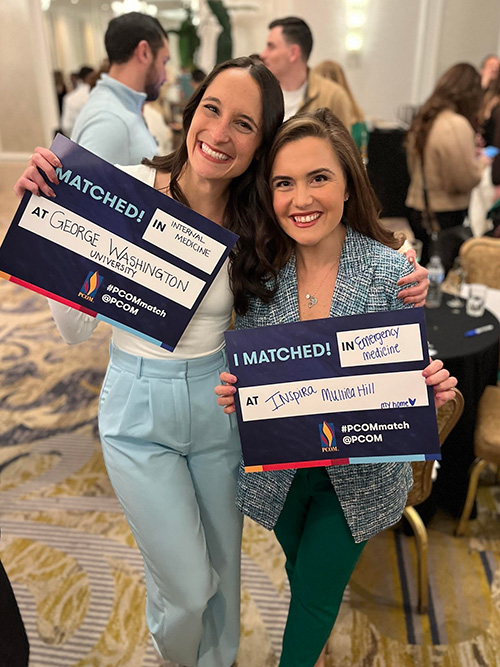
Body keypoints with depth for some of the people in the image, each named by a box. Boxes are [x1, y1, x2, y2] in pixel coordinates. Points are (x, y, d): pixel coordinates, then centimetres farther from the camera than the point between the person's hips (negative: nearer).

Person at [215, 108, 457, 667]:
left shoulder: (391, 270, -19)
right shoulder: (259, 270, -13)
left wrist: (432, 389, -29)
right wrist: (230, 390, -22)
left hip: (356, 473, -2)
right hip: (276, 468, 3)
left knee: (316, 593, 15)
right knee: (300, 569, 28)